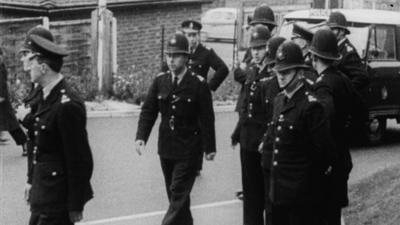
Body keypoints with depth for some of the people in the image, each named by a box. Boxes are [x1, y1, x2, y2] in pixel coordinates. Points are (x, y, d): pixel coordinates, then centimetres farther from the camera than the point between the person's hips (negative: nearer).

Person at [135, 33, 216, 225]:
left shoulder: (198, 84, -10)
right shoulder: (160, 81, 2)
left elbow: (207, 119, -8)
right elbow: (148, 111, 1)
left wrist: (209, 148, -6)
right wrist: (141, 137, -12)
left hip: (188, 150, -5)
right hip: (166, 148, 5)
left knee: (178, 195, -7)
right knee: (175, 195, 15)